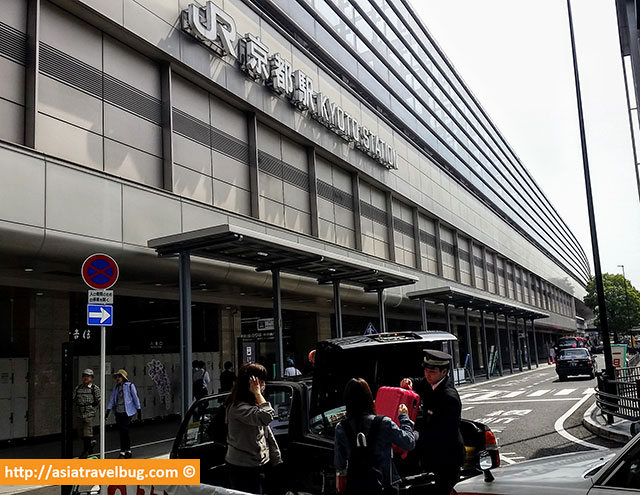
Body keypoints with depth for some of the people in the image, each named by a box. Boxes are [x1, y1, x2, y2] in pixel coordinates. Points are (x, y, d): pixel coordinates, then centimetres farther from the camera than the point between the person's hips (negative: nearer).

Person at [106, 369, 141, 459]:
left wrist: (139, 412, -2)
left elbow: (136, 399, -2)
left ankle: (122, 452, -5)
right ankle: (128, 451, 19)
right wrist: (107, 412, 3)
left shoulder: (130, 386, -4)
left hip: (127, 412, -5)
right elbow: (112, 400, 10)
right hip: (118, 412, 5)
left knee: (123, 431, -11)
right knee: (124, 432, 9)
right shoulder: (116, 387, 11)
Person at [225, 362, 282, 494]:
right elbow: (267, 416, -36)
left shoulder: (253, 403, 12)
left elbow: (267, 432, 15)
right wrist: (257, 393, -24)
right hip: (244, 469, -9)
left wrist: (277, 460, 14)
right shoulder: (238, 407, -20)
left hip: (260, 464, 9)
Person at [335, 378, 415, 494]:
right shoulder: (384, 424, -15)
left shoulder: (341, 429, -8)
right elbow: (409, 443, -6)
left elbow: (339, 464, -2)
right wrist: (404, 417, 7)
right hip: (384, 486, -2)